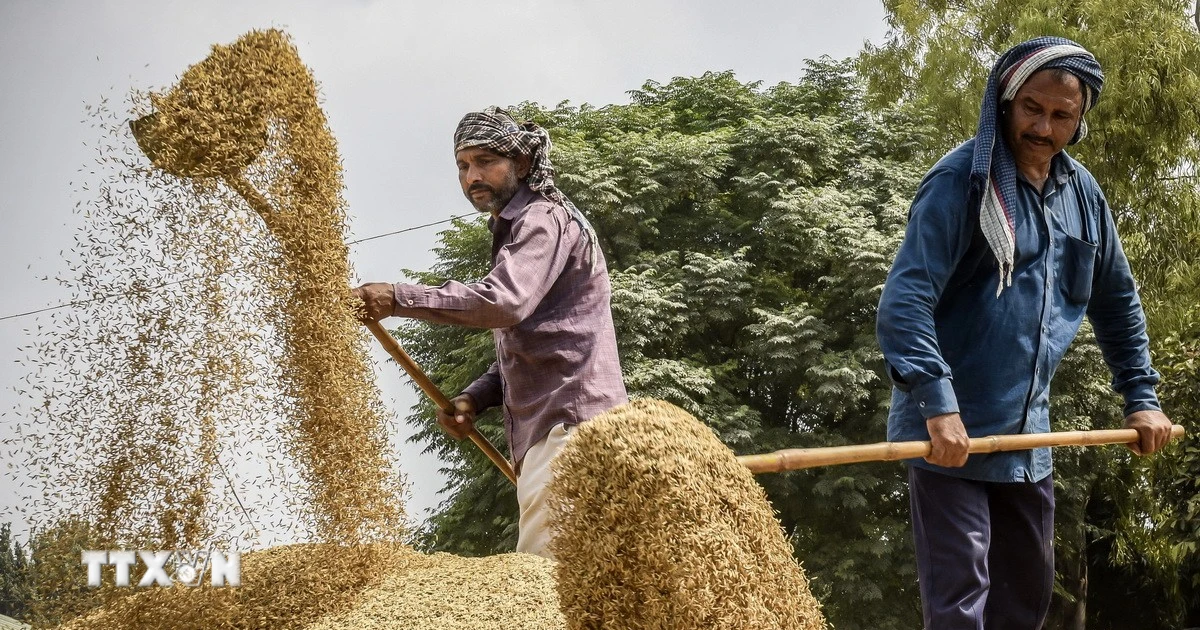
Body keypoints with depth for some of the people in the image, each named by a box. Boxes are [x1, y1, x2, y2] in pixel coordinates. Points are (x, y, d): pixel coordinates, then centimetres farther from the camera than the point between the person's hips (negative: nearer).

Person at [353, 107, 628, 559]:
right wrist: (474, 399, 9)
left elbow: (505, 301, -24)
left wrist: (399, 299, -22)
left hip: (569, 421, -11)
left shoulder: (544, 220, -4)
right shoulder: (513, 233, 27)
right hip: (544, 431, 11)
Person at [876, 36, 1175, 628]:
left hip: (1027, 436, 7)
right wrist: (937, 404, -31)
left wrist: (1141, 397, 15)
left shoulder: (1082, 192, 8)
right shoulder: (961, 180, -14)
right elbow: (905, 300, -22)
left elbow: (1117, 301, 20)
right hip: (949, 432, -7)